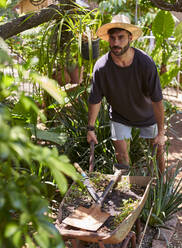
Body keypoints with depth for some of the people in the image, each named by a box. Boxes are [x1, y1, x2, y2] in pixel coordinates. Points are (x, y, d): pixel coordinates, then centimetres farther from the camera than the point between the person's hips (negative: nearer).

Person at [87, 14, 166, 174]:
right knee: (121, 154, 1)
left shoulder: (146, 63, -27)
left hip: (147, 115, 0)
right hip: (119, 116, 1)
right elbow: (95, 100, -12)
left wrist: (161, 133, -19)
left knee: (158, 150, 10)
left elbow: (157, 101, -22)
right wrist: (91, 128, -6)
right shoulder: (101, 66, -23)